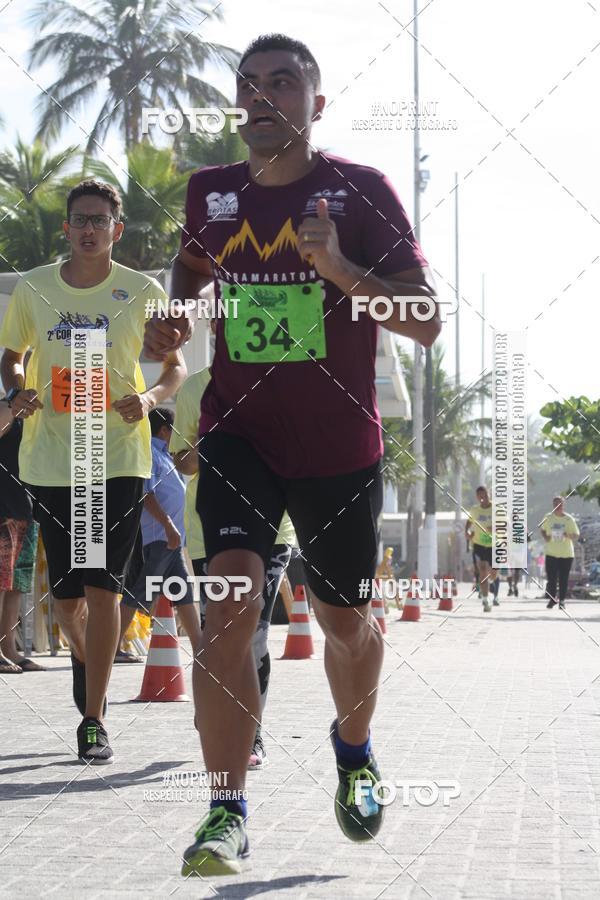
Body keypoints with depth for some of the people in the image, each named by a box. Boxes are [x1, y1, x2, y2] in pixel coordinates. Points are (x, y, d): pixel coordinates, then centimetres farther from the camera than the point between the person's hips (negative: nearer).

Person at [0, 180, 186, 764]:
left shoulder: (142, 292, 1)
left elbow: (174, 366, 9)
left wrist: (149, 397, -13)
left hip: (119, 456, -2)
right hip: (50, 457, 2)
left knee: (102, 586, -10)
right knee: (64, 592, 7)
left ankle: (92, 721, -3)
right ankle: (84, 658, 42)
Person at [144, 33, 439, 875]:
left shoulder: (361, 190, -8)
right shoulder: (210, 194, 3)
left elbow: (427, 322, -13)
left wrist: (341, 269, -28)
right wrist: (174, 316, 5)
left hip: (341, 448, -1)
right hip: (239, 432, 1)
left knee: (346, 622, 13)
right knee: (231, 595, -21)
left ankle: (353, 748, 46)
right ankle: (227, 813, -18)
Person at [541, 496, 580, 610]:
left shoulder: (569, 519, -2)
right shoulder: (548, 518, 2)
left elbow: (576, 535, 1)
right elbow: (542, 529, 17)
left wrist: (570, 535, -22)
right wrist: (545, 536, -5)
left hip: (566, 554, -1)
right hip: (551, 553, 1)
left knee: (564, 579, 1)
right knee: (551, 578, -1)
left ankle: (562, 601, 12)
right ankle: (551, 599, 15)